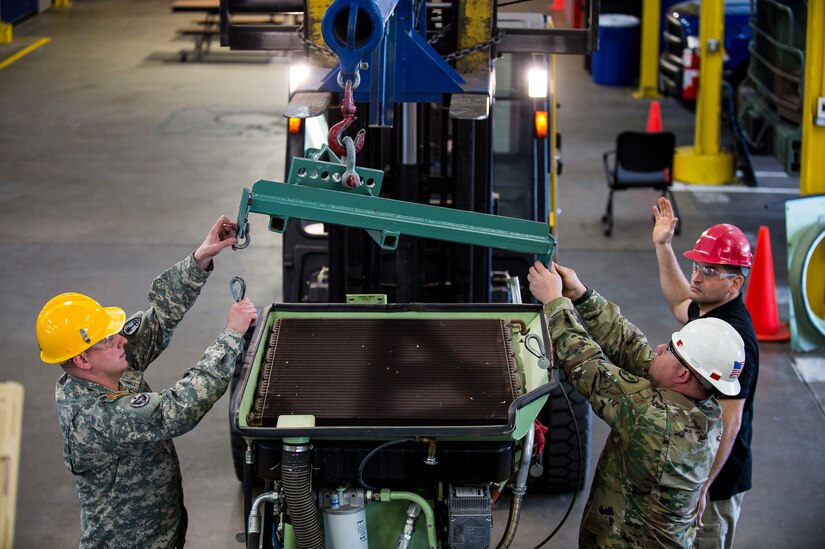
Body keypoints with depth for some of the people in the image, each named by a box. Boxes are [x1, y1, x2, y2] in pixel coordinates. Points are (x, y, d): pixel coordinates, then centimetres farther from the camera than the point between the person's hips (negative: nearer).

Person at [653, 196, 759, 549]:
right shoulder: (710, 310, 2)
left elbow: (729, 422, -29)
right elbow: (681, 304, 28)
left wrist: (701, 487, -27)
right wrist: (663, 246, 22)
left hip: (715, 480, -10)